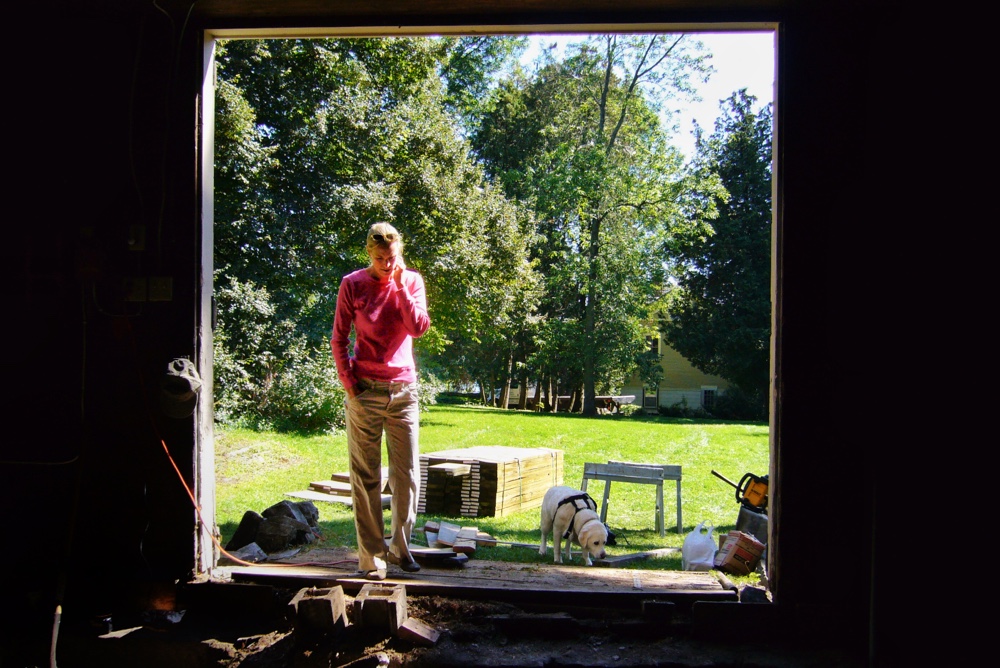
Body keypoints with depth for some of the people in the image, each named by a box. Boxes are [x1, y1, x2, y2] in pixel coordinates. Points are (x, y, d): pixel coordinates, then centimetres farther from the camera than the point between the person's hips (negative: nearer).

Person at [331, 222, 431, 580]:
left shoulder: (412, 281, 4)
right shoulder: (352, 284, 0)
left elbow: (419, 328, -9)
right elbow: (339, 338, 2)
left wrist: (401, 286, -12)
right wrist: (348, 382, -5)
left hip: (403, 389, 2)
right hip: (365, 390, -2)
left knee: (408, 473, 5)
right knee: (365, 476, 2)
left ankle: (400, 546, 21)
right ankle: (371, 556, 11)